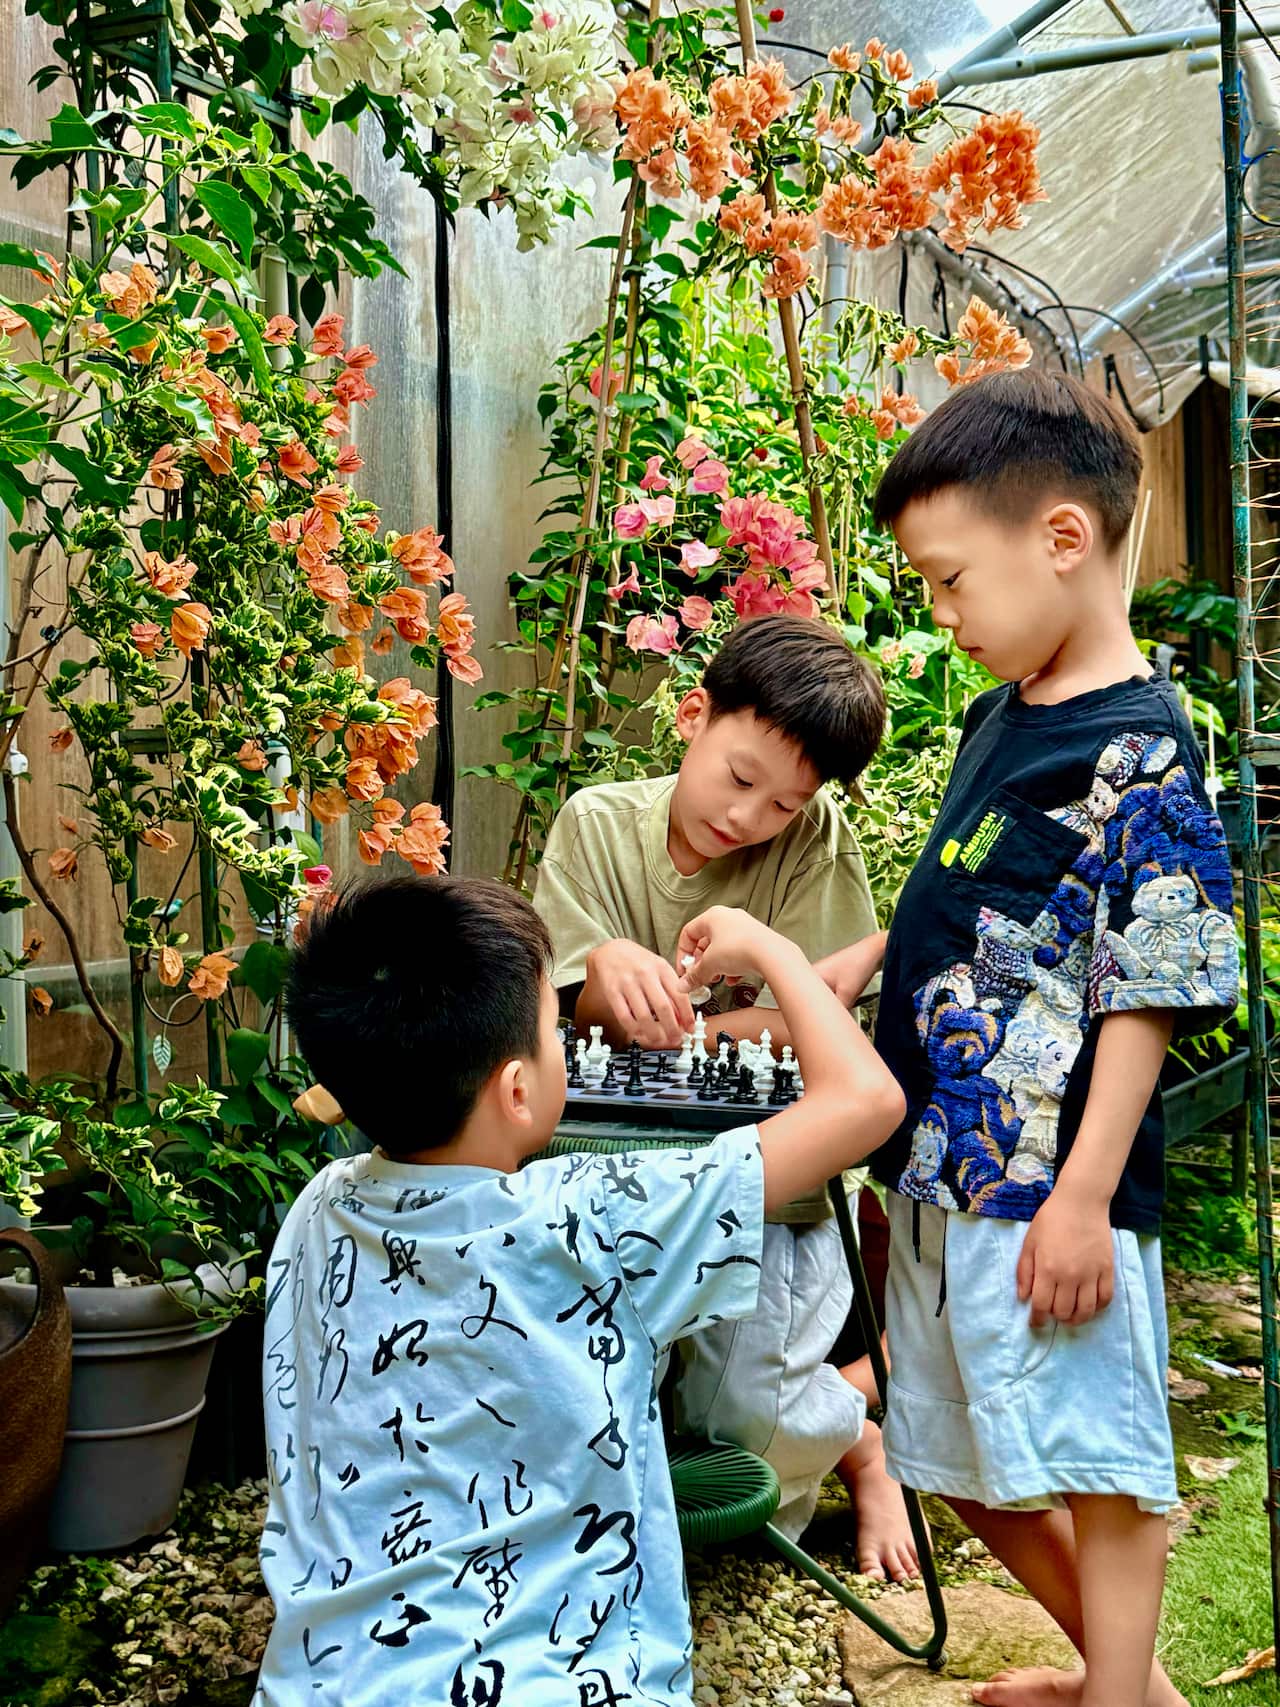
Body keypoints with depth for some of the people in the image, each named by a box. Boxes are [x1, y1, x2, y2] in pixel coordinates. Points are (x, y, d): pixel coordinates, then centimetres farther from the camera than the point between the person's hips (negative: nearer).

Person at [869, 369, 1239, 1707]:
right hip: (940, 1174, 10)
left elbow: (1148, 995, -16)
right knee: (968, 1465, 20)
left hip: (1048, 1193, -10)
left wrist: (1084, 1197, -18)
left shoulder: (1136, 754, -15)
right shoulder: (999, 717, 11)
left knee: (1097, 1469, 4)